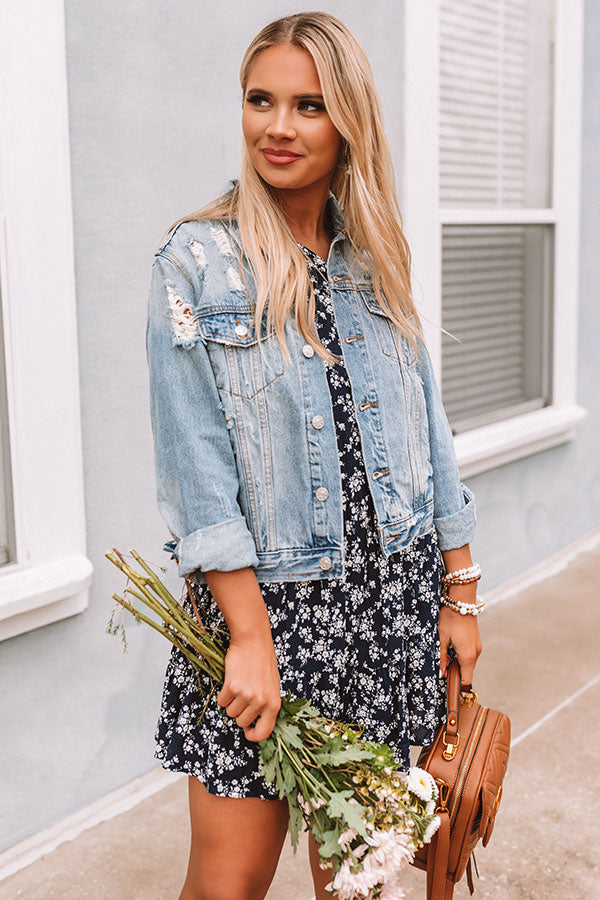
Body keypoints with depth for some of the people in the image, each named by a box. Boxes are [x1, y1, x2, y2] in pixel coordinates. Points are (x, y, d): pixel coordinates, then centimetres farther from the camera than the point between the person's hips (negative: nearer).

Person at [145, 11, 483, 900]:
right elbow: (197, 465, -12)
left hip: (390, 594, 4)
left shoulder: (376, 261, 8)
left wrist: (459, 593, 7)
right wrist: (251, 638, -15)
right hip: (261, 597, -4)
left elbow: (426, 427, 10)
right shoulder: (196, 261, -7)